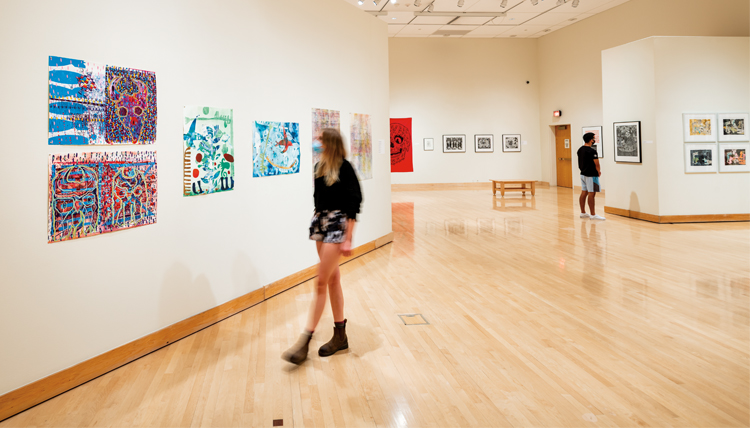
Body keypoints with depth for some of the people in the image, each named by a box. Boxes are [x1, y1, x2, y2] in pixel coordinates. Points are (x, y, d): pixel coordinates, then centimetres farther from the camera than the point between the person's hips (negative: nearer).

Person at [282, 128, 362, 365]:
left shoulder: (344, 168, -12)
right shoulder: (320, 167, 9)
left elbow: (353, 205, -14)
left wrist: (347, 239, -18)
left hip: (337, 225, -7)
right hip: (320, 223, 8)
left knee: (321, 283, -7)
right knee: (333, 279, 12)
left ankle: (305, 341, -3)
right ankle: (340, 336, 22)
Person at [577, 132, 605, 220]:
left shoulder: (580, 150, 9)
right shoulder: (592, 151, -18)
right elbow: (596, 164, -15)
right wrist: (599, 172, 2)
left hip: (583, 174, 9)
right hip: (591, 175, -9)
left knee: (584, 192, 12)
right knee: (591, 194, -6)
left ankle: (583, 213, 18)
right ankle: (593, 215, -3)